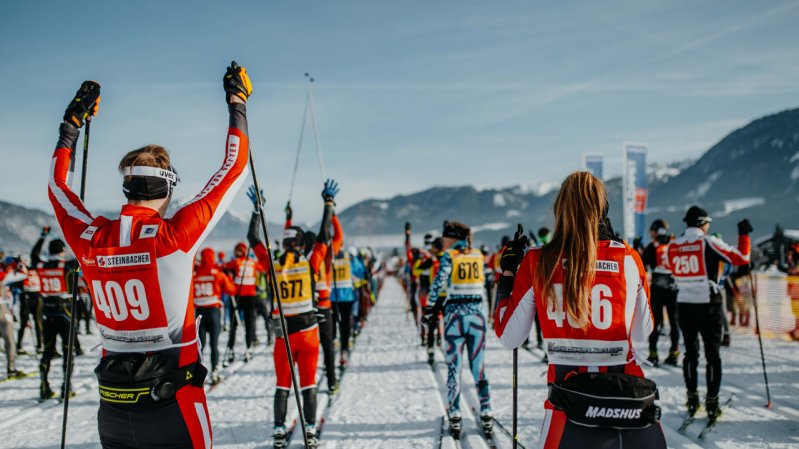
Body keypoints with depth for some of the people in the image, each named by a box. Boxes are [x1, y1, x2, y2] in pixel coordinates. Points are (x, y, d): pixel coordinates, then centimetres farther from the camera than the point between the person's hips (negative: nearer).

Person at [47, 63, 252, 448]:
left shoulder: (90, 240, -3)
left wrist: (73, 124, 27)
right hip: (172, 405, -5)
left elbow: (58, 186, 18)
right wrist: (237, 102, 6)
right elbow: (233, 171, -6)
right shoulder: (175, 236, -15)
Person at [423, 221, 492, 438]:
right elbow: (482, 285, 10)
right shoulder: (478, 256, 7)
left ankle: (455, 417, 3)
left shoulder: (449, 256, -6)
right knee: (479, 367, 9)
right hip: (477, 314, 3)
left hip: (455, 315, -3)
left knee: (454, 367, 4)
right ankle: (486, 415, 8)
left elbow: (438, 284, -12)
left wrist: (430, 309, -2)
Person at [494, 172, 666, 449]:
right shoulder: (628, 259, -1)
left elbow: (508, 337, 3)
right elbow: (643, 333, 12)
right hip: (630, 402, 1)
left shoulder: (536, 263, -4)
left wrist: (507, 274, 14)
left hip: (570, 406, -1)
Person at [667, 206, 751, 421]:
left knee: (690, 352, 15)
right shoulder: (709, 243, -12)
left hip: (684, 305, 4)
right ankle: (712, 403, 6)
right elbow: (741, 258, -13)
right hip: (708, 305, -4)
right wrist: (744, 234, -1)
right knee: (712, 354, 5)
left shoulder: (673, 246, 0)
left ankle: (692, 399, 19)